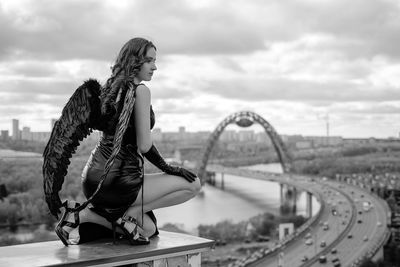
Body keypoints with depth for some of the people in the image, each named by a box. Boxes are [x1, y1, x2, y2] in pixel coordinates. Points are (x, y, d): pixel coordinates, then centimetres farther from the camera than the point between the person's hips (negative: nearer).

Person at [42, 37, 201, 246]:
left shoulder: (109, 88, 13)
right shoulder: (140, 90, -13)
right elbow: (144, 145, -16)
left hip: (94, 176, 9)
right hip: (117, 181, -9)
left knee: (148, 228, 25)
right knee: (193, 185, -1)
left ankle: (82, 214, 8)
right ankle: (127, 216, -6)